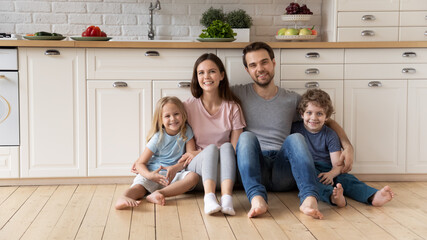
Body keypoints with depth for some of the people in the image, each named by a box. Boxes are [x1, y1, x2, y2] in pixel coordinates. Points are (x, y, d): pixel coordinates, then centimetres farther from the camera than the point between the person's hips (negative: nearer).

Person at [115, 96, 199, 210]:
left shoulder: (186, 131, 5)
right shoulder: (158, 138, -2)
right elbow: (140, 163, -3)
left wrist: (175, 168, -19)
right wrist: (150, 175, -27)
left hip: (175, 175, 2)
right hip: (153, 173, -2)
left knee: (193, 176, -28)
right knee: (139, 186, -32)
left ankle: (159, 193, -43)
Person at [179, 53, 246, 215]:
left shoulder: (232, 107, 6)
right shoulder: (189, 106, 5)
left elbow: (235, 148, -1)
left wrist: (199, 153, -11)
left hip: (224, 167, 1)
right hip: (196, 167, -1)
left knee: (226, 147, -30)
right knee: (211, 148, -31)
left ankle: (226, 197, -48)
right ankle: (209, 198, -51)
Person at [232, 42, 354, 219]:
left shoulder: (292, 100, 15)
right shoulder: (238, 95, 12)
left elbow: (328, 121, 22)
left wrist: (348, 146, 4)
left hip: (283, 172, 1)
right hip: (254, 168, -1)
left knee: (295, 138, -28)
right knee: (246, 136, -30)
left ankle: (309, 199, -48)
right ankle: (257, 199, -51)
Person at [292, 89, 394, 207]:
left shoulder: (330, 135, 5)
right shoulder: (294, 129, 5)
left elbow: (338, 164, -3)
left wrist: (331, 174, -27)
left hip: (326, 171, 2)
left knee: (346, 178, -27)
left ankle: (374, 196, -52)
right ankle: (332, 196, -66)